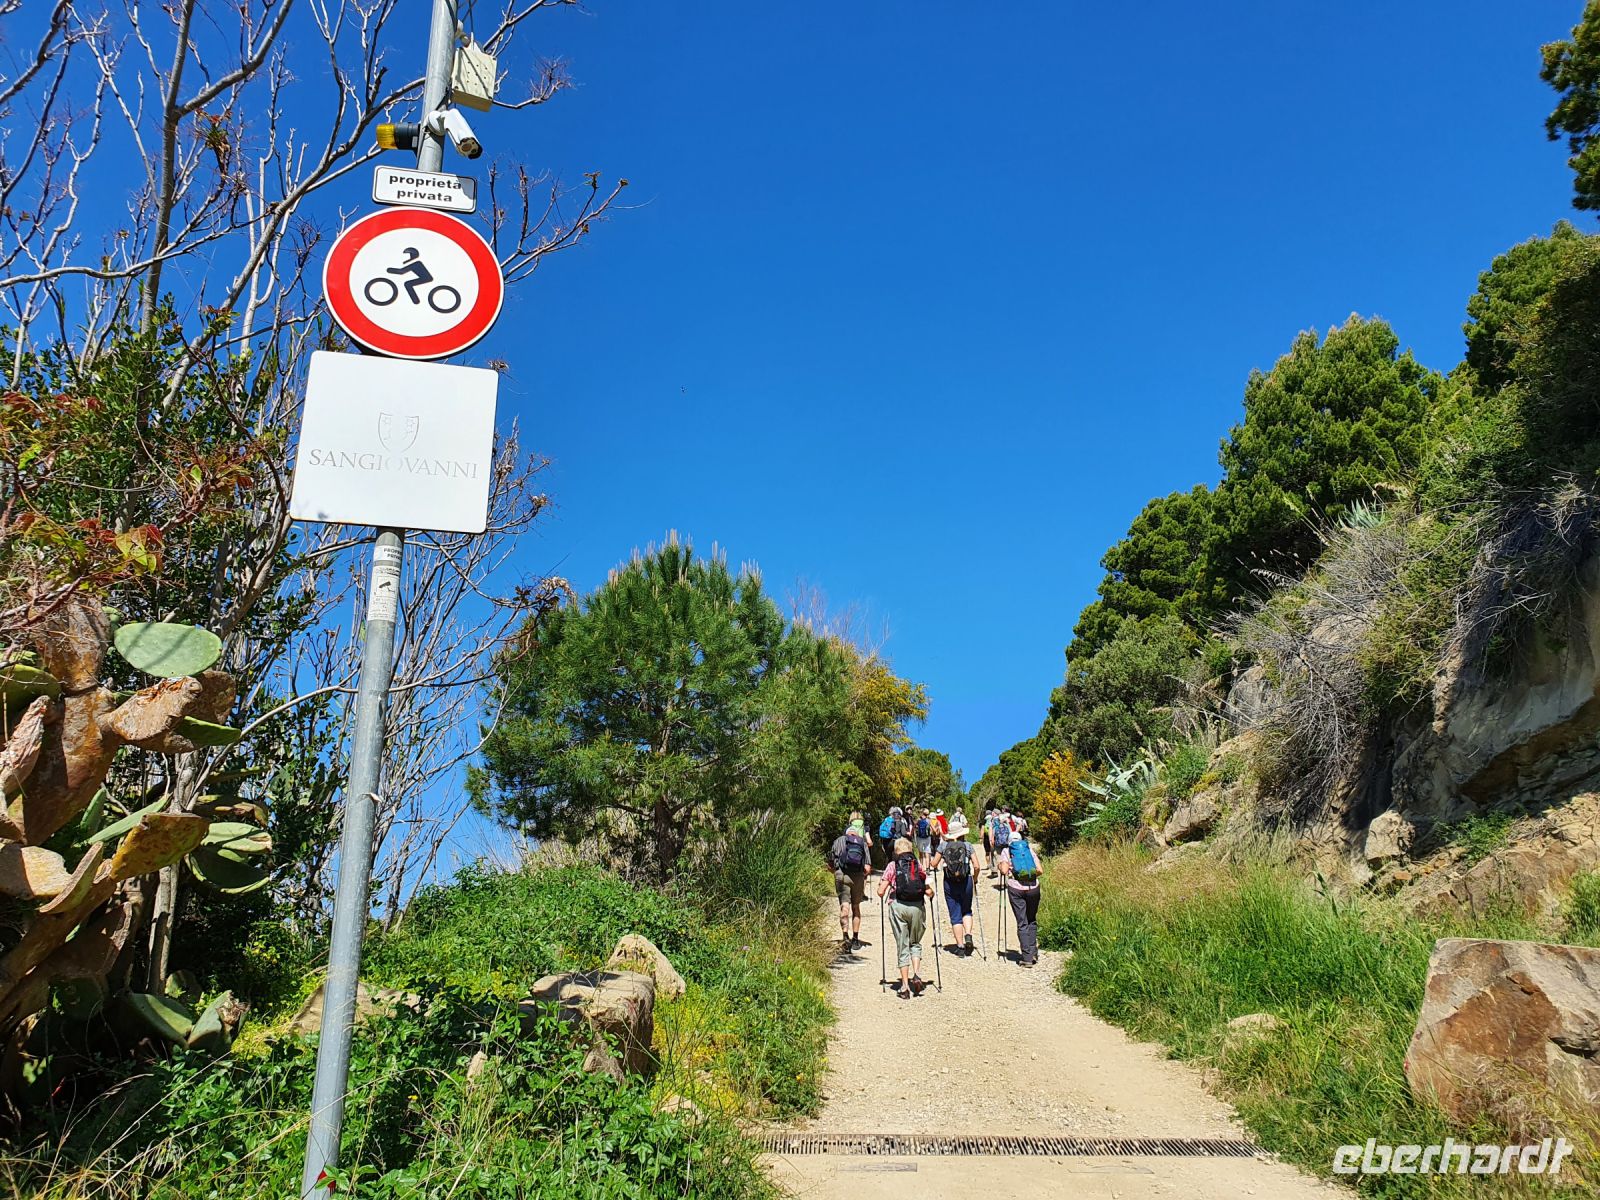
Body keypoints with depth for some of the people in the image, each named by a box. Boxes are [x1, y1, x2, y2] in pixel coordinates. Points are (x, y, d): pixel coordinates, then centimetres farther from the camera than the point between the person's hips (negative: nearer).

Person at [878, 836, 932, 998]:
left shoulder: (892, 866, 5)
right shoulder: (919, 865, 9)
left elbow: (880, 891, 0)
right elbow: (929, 891, 3)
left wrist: (883, 896, 22)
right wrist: (929, 893, 26)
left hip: (898, 906, -1)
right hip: (917, 907, 1)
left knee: (902, 946, 7)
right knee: (915, 943, 20)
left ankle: (905, 986, 5)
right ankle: (916, 974, 0)